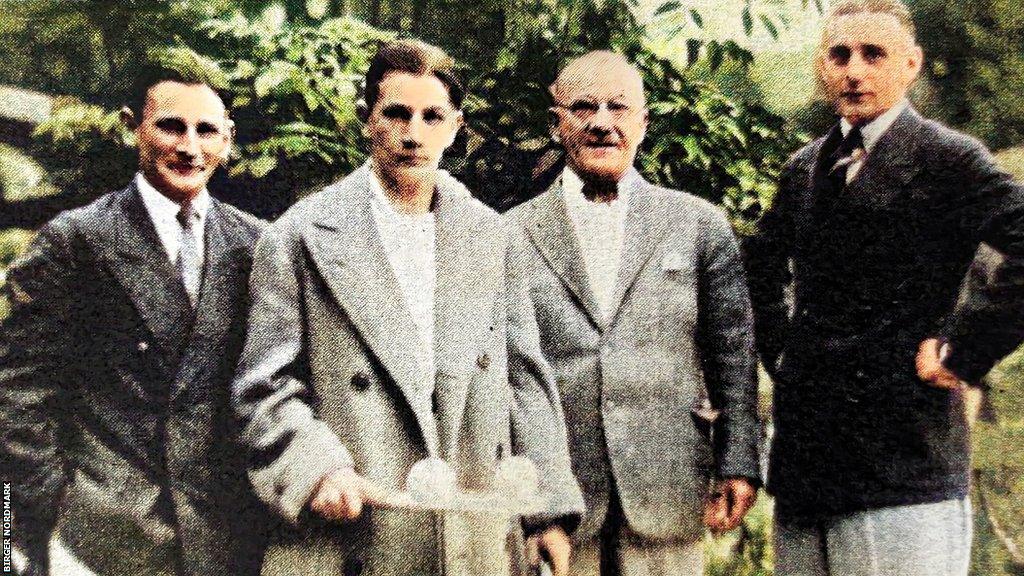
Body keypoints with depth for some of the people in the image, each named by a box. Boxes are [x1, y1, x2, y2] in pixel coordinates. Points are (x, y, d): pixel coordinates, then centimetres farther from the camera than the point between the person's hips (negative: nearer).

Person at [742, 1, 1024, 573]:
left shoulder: (949, 158, -6)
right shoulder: (805, 168, 15)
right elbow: (764, 264, 32)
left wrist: (959, 353, -16)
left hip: (903, 466, -6)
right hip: (805, 459, 7)